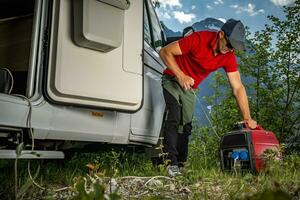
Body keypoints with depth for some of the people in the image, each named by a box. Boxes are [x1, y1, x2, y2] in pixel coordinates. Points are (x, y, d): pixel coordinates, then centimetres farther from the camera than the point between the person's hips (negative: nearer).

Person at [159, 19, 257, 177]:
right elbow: (165, 52, -23)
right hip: (172, 79, -5)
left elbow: (238, 88, -12)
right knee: (174, 117, -21)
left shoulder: (229, 57, -13)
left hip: (190, 87, 5)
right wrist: (181, 75, -31)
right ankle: (171, 163, -19)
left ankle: (180, 164, 12)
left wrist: (247, 118, -15)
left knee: (186, 125, 3)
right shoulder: (199, 39, -27)